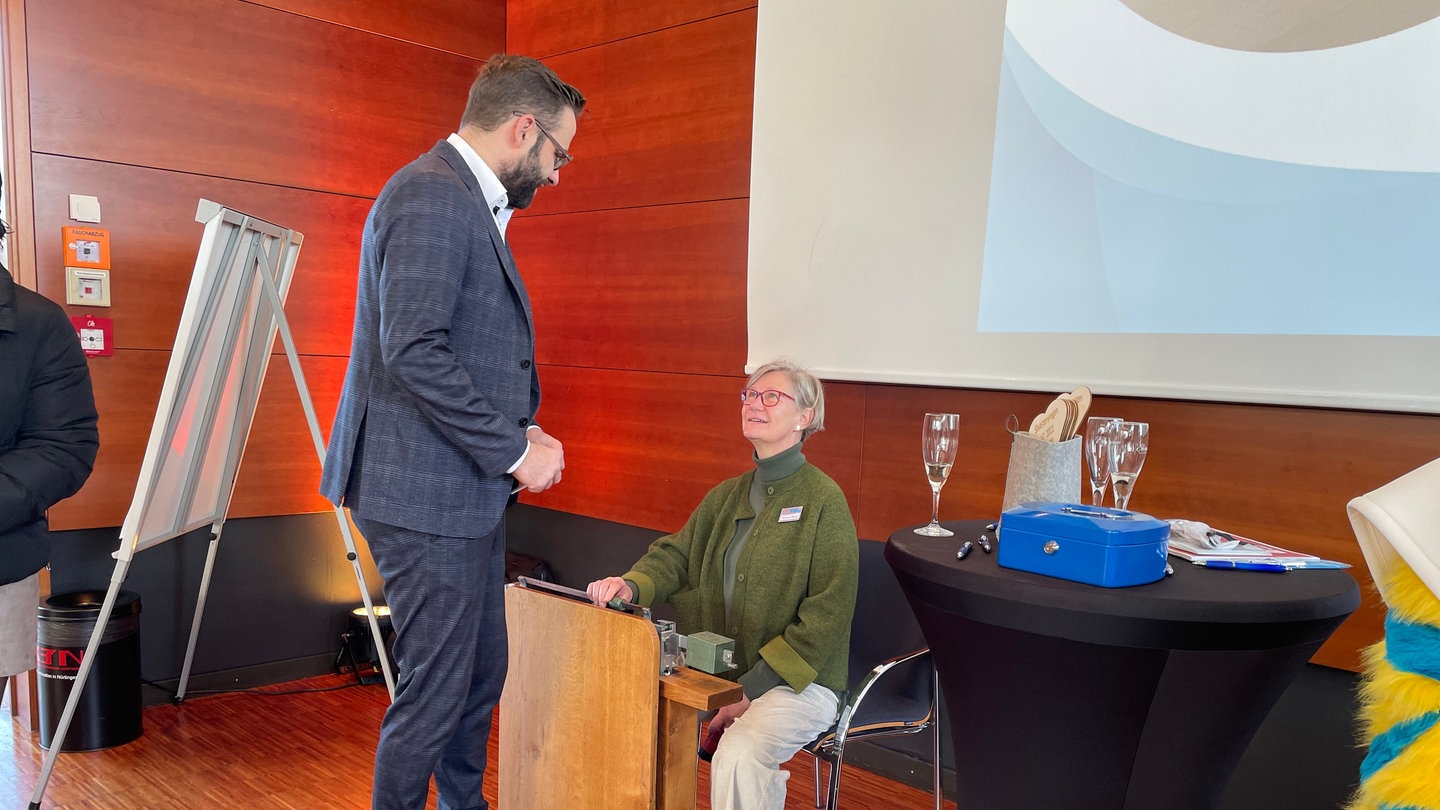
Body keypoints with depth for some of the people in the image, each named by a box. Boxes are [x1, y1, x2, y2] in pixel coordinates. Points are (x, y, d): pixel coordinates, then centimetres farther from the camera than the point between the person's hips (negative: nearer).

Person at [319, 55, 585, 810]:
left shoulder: (472, 202, 17)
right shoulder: (431, 195, -16)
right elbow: (414, 349, -26)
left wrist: (525, 428, 5)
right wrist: (515, 450, -18)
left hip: (467, 492, 10)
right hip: (425, 495, -10)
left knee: (480, 675, 19)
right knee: (435, 690, 2)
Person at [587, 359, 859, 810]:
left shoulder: (824, 501, -9)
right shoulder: (725, 496, 13)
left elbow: (828, 616, -14)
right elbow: (675, 555, 8)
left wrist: (752, 689, -17)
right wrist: (631, 585, -16)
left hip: (799, 682, -6)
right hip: (720, 672, 6)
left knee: (738, 756, -31)